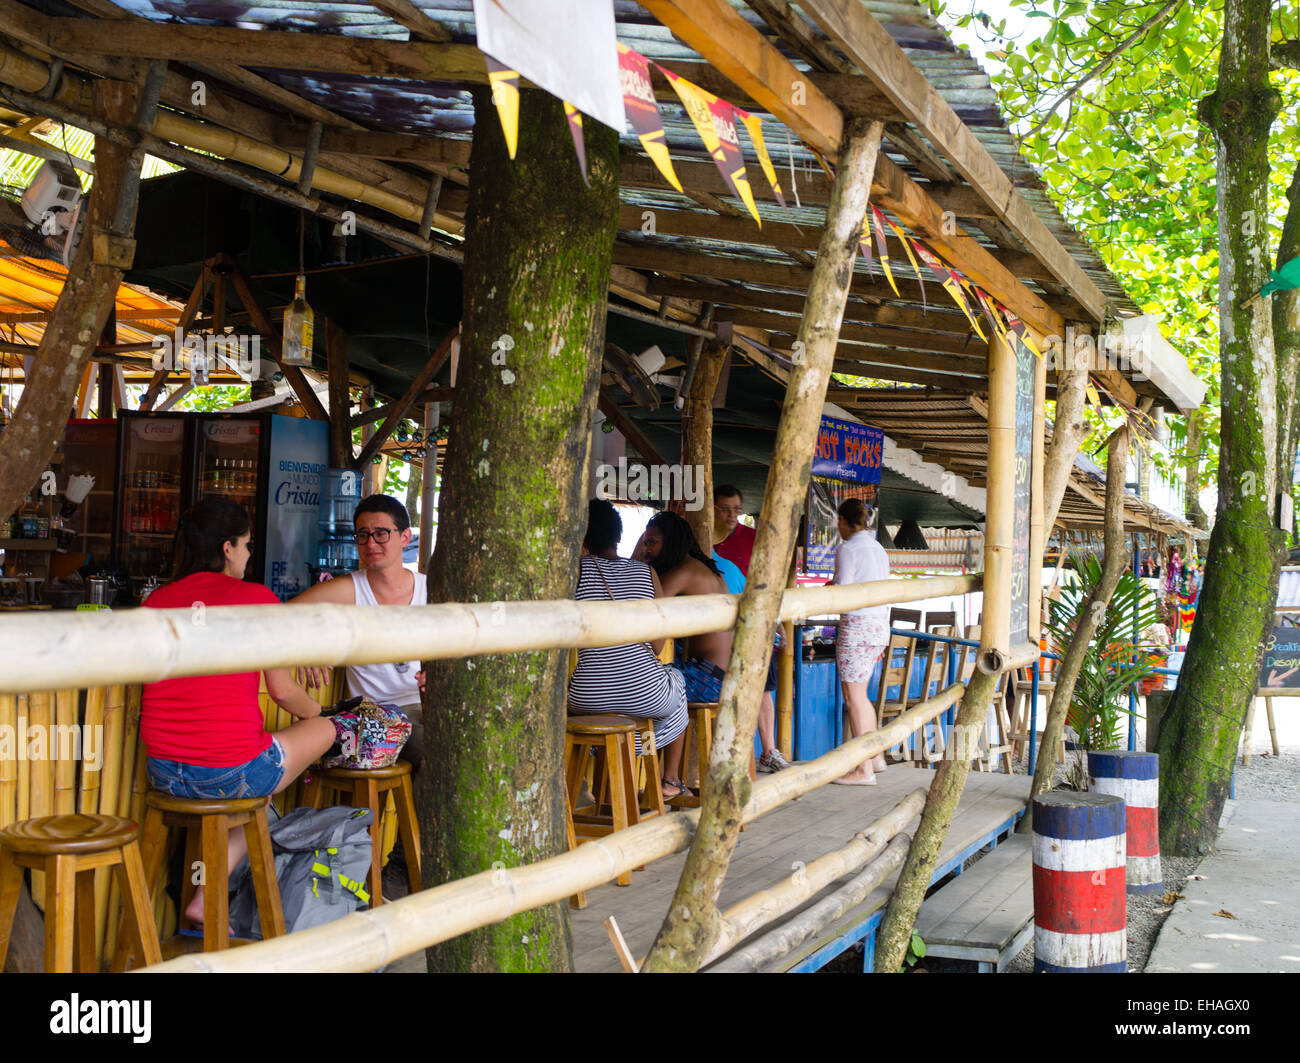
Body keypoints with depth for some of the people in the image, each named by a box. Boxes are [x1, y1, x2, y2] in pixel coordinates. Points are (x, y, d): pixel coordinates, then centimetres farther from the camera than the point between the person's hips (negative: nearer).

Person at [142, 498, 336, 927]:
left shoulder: (156, 600, 7)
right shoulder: (256, 598, -7)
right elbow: (283, 691, -1)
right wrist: (316, 713, 21)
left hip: (162, 773, 6)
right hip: (232, 772, -6)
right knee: (323, 730, 20)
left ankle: (207, 897, 20)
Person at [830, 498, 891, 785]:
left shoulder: (848, 549, -11)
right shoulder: (878, 549, 14)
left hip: (856, 626, -8)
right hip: (879, 624, 8)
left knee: (854, 697, -3)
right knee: (859, 695, 19)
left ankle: (864, 770, -1)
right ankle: (876, 756, 25)